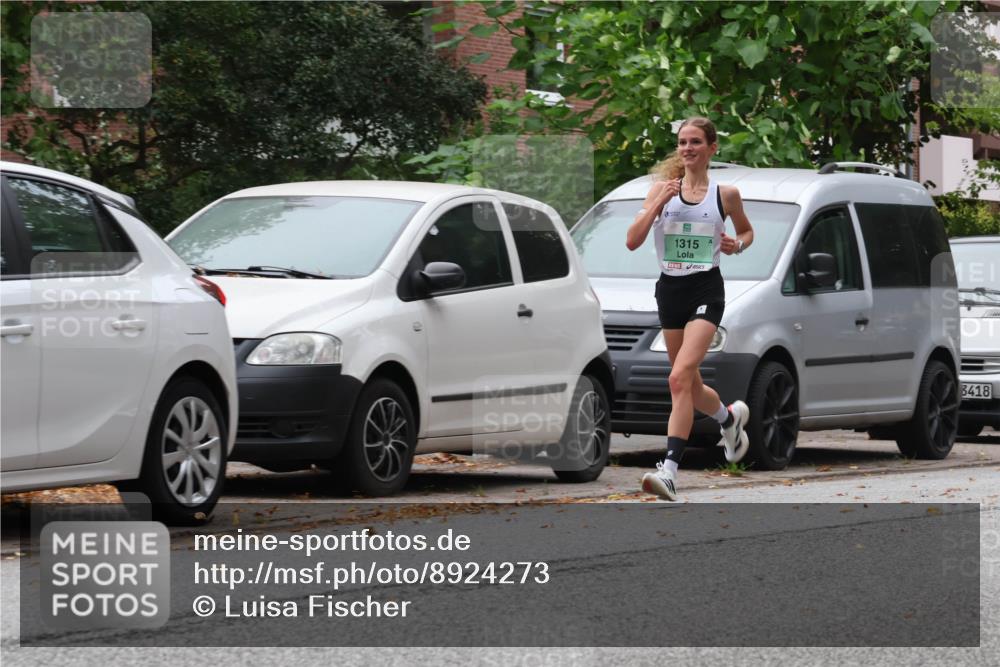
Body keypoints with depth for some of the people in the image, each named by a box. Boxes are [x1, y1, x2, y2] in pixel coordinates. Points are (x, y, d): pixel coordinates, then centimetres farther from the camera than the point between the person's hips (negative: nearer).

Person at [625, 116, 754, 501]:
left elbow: (747, 231, 19)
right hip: (670, 289, 4)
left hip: (706, 289, -4)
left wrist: (737, 245, -3)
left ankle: (669, 470, -26)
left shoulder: (725, 194, 2)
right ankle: (730, 417, 48)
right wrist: (659, 202, -12)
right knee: (690, 386, 14)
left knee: (680, 377, -21)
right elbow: (632, 241, -2)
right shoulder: (663, 188, 5)